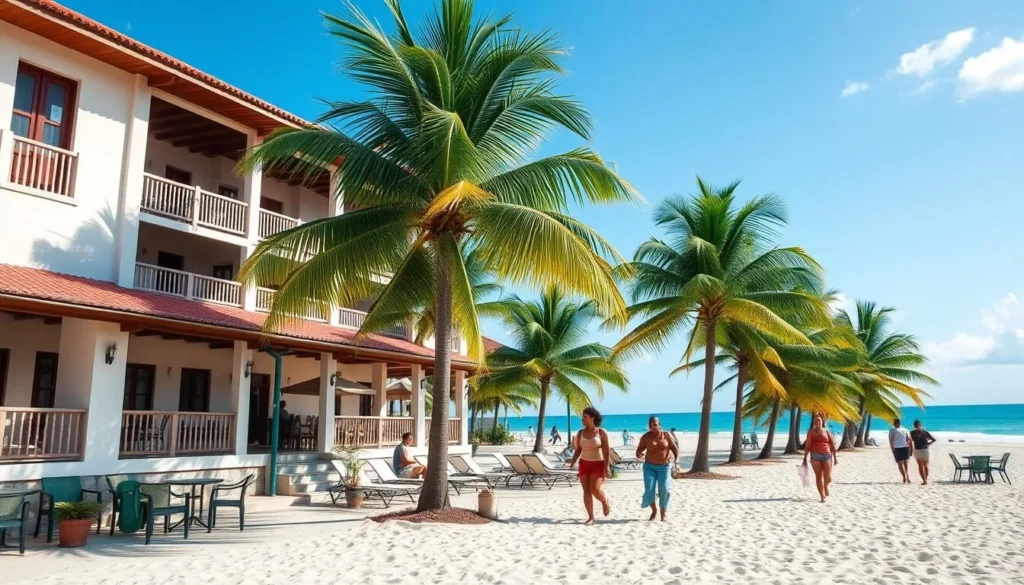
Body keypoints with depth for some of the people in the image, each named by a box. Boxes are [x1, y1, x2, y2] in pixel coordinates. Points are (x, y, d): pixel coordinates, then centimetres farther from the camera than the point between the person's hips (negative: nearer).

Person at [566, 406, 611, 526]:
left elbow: (606, 450, -9)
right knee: (586, 491, 0)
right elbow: (578, 450, 7)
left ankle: (605, 502, 16)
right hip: (584, 464, 4)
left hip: (598, 464, -4)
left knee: (595, 489, -17)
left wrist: (607, 466, -17)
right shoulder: (581, 433, 5)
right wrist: (573, 462, -7)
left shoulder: (601, 432, -7)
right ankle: (591, 518, 7)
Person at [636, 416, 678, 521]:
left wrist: (676, 459, -17)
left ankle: (663, 514, 11)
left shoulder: (667, 435, -4)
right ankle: (654, 510, 15)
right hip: (650, 467, 0)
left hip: (664, 467, 0)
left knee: (664, 490, -5)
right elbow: (639, 450, -4)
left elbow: (675, 448, -1)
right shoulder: (646, 437, -7)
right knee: (649, 489, -11)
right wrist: (638, 454, -28)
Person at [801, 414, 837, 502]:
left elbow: (832, 445, 8)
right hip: (815, 456, 0)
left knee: (828, 478, -5)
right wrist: (805, 458, -1)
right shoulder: (811, 432, 6)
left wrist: (835, 457, 4)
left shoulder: (826, 431, 8)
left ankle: (825, 486, 30)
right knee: (818, 477, -1)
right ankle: (822, 497, 7)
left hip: (827, 455, 1)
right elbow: (807, 446, 3)